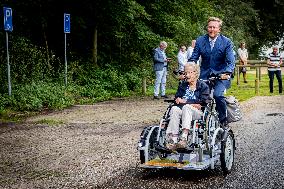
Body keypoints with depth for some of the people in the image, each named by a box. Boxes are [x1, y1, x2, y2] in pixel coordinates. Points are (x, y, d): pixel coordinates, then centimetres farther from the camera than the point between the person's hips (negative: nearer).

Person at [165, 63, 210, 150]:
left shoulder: (203, 86, 10)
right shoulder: (182, 85, 24)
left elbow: (202, 102, -3)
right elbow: (177, 98, 10)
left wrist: (186, 101, -9)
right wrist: (193, 104, -6)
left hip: (197, 112, -3)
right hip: (182, 108, 3)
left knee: (186, 107, -37)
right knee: (174, 109, -31)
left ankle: (184, 137, -50)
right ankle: (173, 139, -45)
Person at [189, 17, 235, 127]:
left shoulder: (226, 42, -6)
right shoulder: (200, 40, 2)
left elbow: (230, 61, -11)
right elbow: (193, 58, 1)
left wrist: (227, 73, -31)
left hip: (221, 74, -3)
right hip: (205, 74, 3)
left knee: (218, 95, -26)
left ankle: (223, 121, -5)